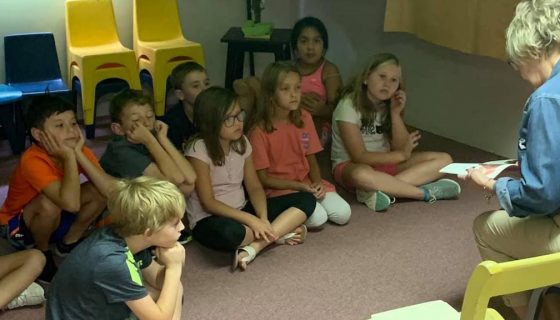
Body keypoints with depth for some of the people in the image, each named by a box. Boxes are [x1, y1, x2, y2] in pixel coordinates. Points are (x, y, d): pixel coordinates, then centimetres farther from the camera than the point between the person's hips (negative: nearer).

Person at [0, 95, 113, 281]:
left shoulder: (79, 151, -15)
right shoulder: (32, 160, -33)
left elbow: (111, 190, -27)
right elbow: (71, 204, -45)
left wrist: (79, 154, -30)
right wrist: (69, 157, -39)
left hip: (55, 219, 6)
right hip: (18, 226, -5)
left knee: (99, 191, -15)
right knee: (49, 203, -36)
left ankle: (68, 242, 6)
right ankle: (41, 252, -6)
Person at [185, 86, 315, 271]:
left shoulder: (242, 143, 2)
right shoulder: (199, 149, -17)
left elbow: (254, 187, 2)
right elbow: (208, 202, -19)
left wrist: (263, 219, -17)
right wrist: (251, 220, -25)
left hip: (241, 211, 7)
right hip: (211, 219, -6)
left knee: (306, 200, -7)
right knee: (227, 232, -44)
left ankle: (254, 247, -23)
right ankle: (281, 232, -15)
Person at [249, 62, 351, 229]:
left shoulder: (304, 118, 3)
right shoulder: (260, 130, -14)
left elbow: (312, 160, 9)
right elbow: (262, 178, -10)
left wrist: (317, 183, -11)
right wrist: (299, 186, -17)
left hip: (308, 184, 6)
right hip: (279, 189, -5)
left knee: (343, 214, -14)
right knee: (318, 218, -26)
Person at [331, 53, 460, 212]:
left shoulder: (389, 105, 4)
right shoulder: (349, 105, -15)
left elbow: (400, 148, -4)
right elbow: (360, 157, -19)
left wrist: (396, 113, -15)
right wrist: (402, 155, -16)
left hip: (384, 164, 7)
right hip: (350, 166, -7)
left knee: (443, 160, -10)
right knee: (362, 175, -44)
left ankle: (379, 187, -29)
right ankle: (426, 192, -28)